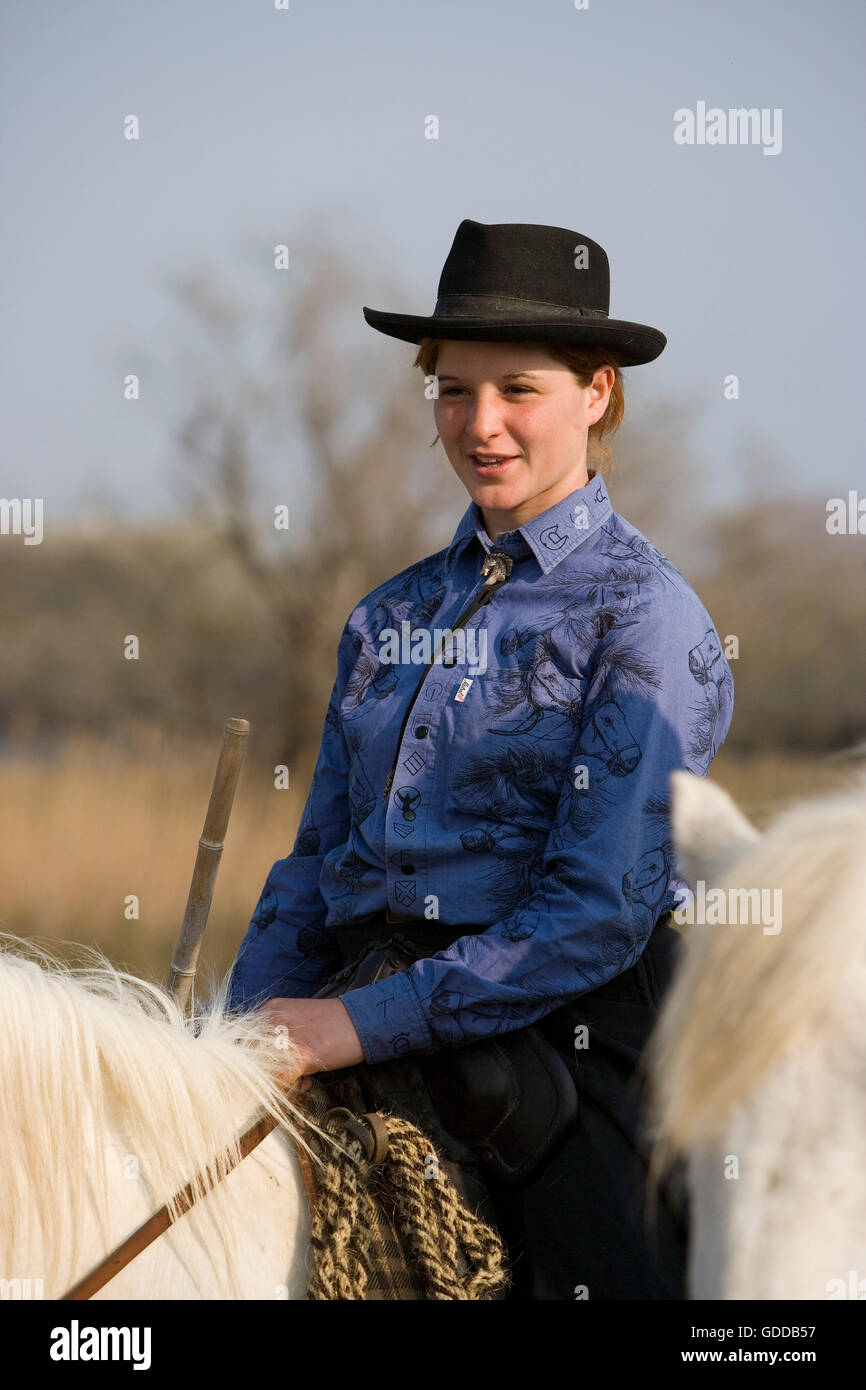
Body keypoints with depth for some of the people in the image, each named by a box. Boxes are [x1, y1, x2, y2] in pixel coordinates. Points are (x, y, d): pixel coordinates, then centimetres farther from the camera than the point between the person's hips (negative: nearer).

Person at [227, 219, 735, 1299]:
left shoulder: (644, 613, -6)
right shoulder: (392, 614, 14)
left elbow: (604, 907, -14)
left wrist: (362, 1024, -18)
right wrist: (251, 1032, -3)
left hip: (571, 1037, -5)